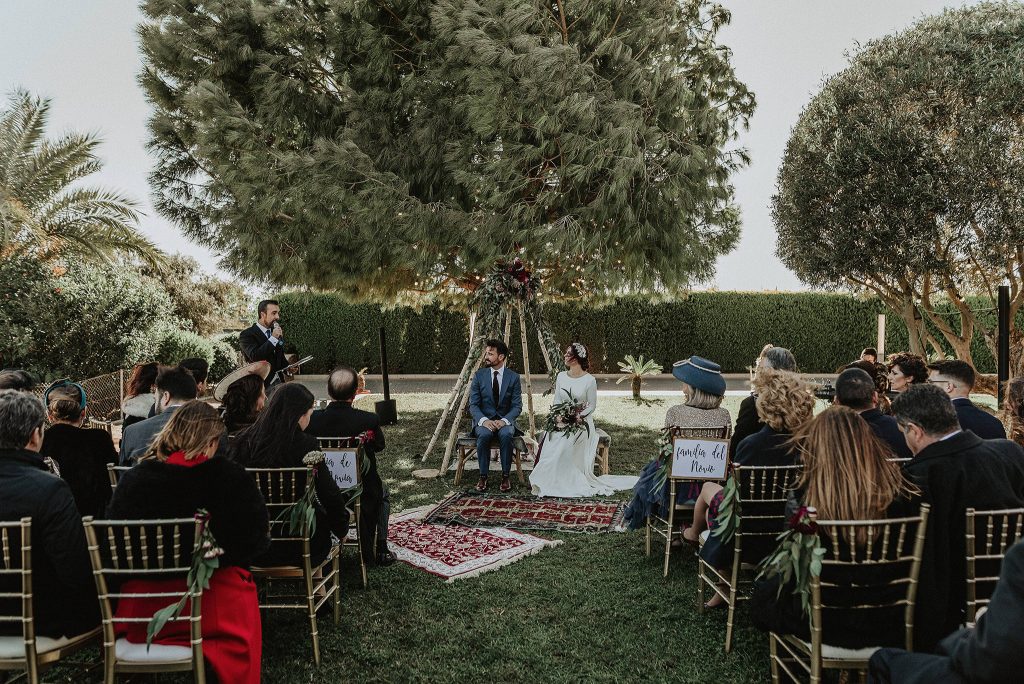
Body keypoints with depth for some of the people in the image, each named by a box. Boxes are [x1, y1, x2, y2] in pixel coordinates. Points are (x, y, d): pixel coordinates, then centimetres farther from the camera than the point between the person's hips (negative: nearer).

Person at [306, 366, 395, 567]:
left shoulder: (310, 419, -17)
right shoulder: (369, 420, -22)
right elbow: (380, 445, -1)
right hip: (363, 496, -2)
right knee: (381, 491, 33)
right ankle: (380, 549, 32)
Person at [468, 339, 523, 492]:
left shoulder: (513, 377, 0)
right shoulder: (479, 375, 1)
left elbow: (517, 406, -2)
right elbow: (473, 404, -2)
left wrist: (504, 420, -21)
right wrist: (484, 420, -21)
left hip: (505, 420, 0)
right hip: (484, 420, 1)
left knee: (506, 434, -34)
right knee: (484, 434, -34)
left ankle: (505, 476, -19)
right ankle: (483, 476, -19)